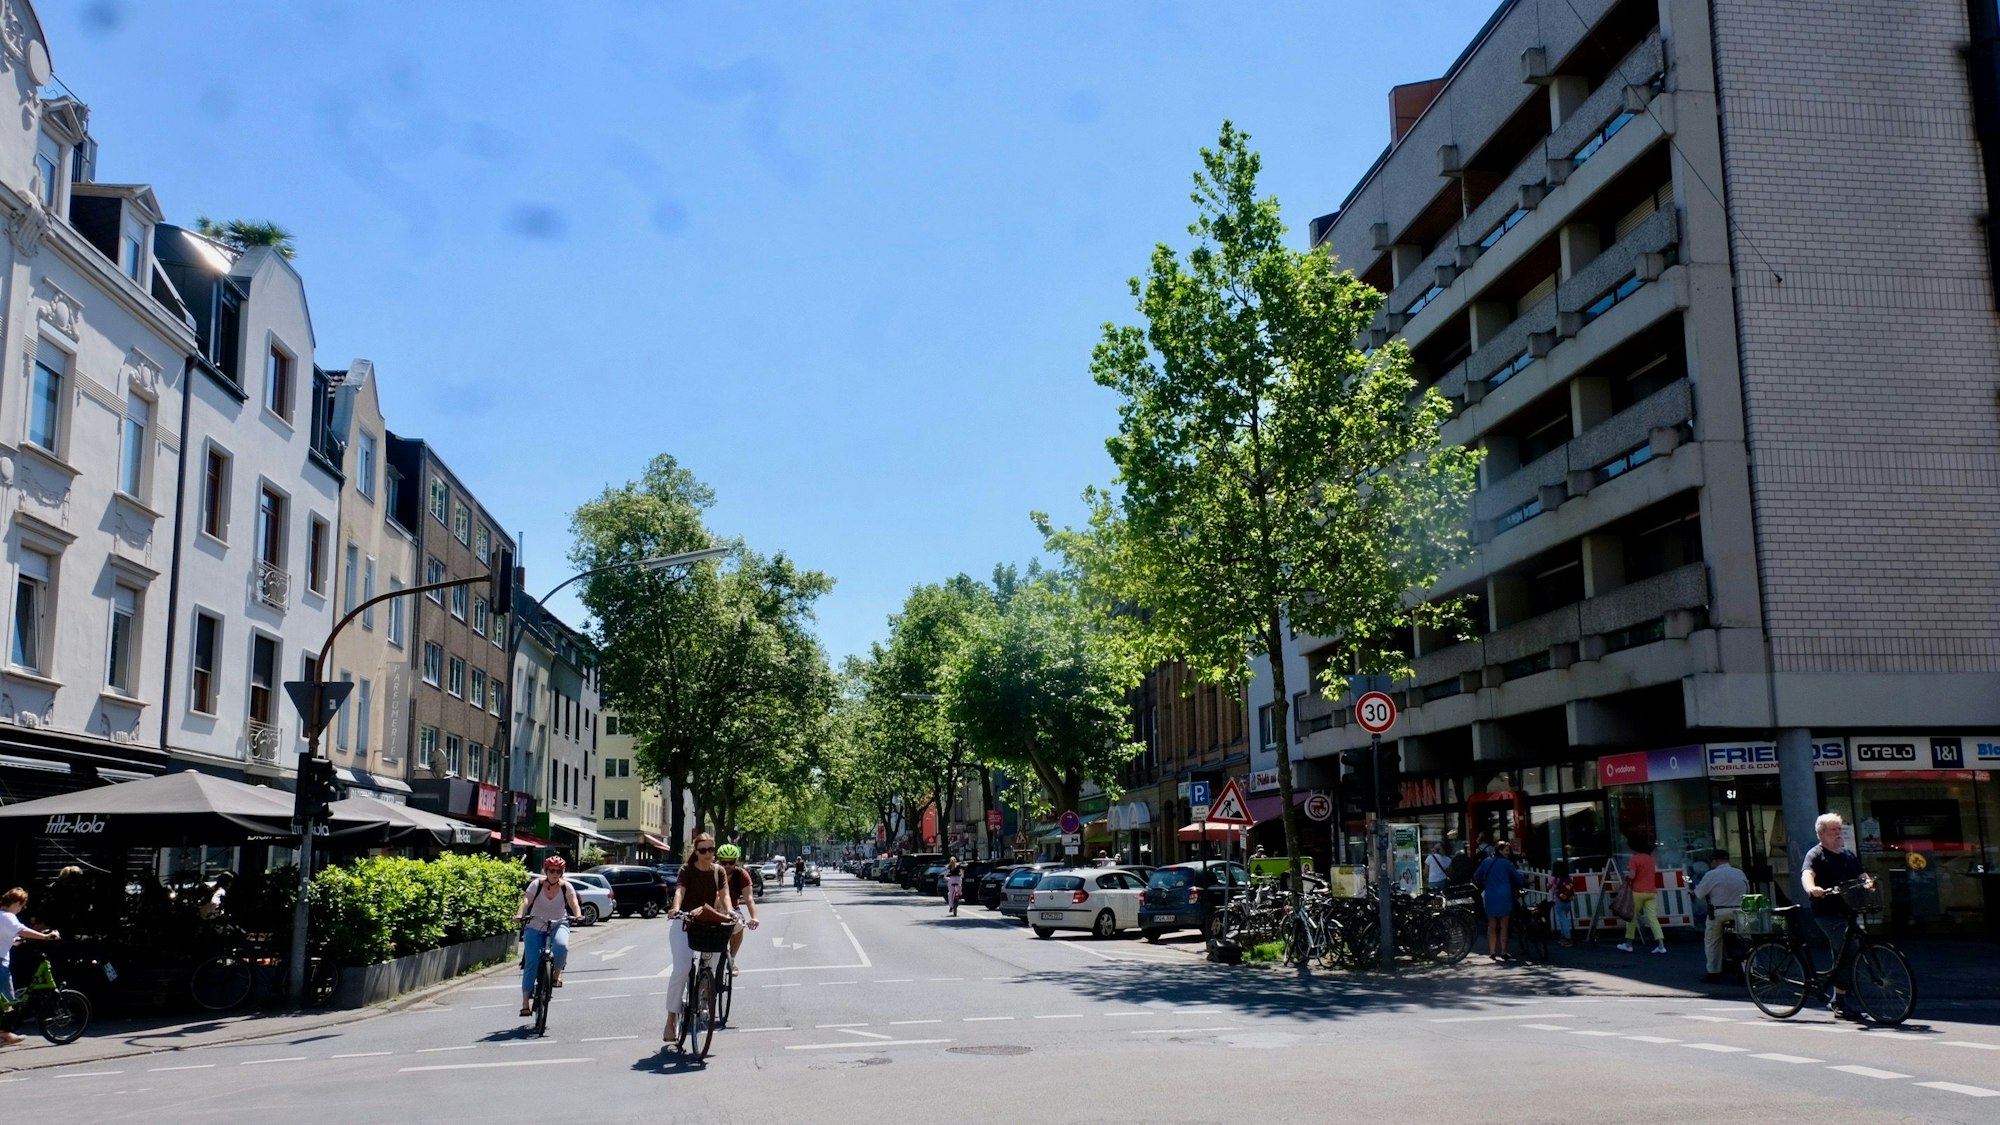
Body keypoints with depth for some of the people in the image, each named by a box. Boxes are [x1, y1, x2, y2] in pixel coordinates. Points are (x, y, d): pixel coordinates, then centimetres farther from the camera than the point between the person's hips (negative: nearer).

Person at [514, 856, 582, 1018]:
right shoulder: (536, 885, -10)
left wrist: (578, 915, -41)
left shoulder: (566, 887, -8)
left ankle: (557, 974, -5)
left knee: (561, 945, -33)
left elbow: (573, 903, -20)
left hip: (558, 925, 0)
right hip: (535, 927, 0)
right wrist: (519, 915, -42)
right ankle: (525, 1002, -6)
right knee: (531, 963, -10)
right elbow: (526, 901, -23)